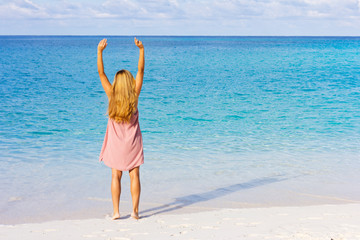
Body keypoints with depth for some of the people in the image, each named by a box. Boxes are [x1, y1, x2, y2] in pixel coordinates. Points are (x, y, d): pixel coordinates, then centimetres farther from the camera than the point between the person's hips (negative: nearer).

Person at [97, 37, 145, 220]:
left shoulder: (112, 95, -9)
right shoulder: (134, 96, -9)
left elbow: (101, 72, -8)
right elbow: (141, 70, -7)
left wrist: (99, 51, -10)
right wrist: (141, 49, -9)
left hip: (116, 143, 0)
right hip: (132, 143, 0)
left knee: (116, 176, 5)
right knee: (134, 175, 4)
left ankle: (116, 211, 3)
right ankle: (135, 210, 3)